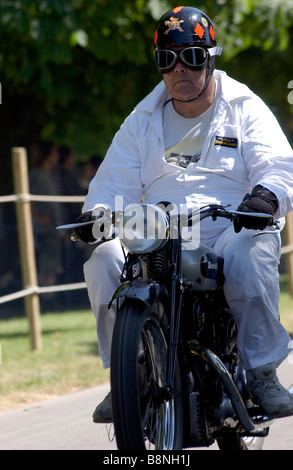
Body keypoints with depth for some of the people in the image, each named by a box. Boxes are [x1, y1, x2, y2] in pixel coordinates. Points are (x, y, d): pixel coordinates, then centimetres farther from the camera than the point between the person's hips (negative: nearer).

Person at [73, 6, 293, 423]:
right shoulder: (142, 122, 20)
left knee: (249, 256, -39)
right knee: (104, 260, -27)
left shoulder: (244, 109, 10)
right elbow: (115, 182, 15)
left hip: (230, 230, -3)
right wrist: (96, 213, -9)